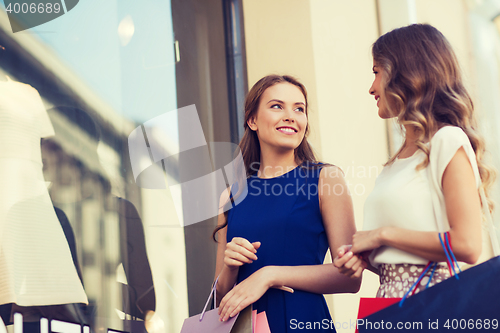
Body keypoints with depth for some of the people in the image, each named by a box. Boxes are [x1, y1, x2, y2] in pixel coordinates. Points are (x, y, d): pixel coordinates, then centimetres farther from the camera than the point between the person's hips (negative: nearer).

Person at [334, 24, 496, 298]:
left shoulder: (448, 141, -7)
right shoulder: (399, 158, 15)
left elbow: (466, 246, -17)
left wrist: (382, 234, -10)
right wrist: (364, 257, -1)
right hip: (391, 297, 6)